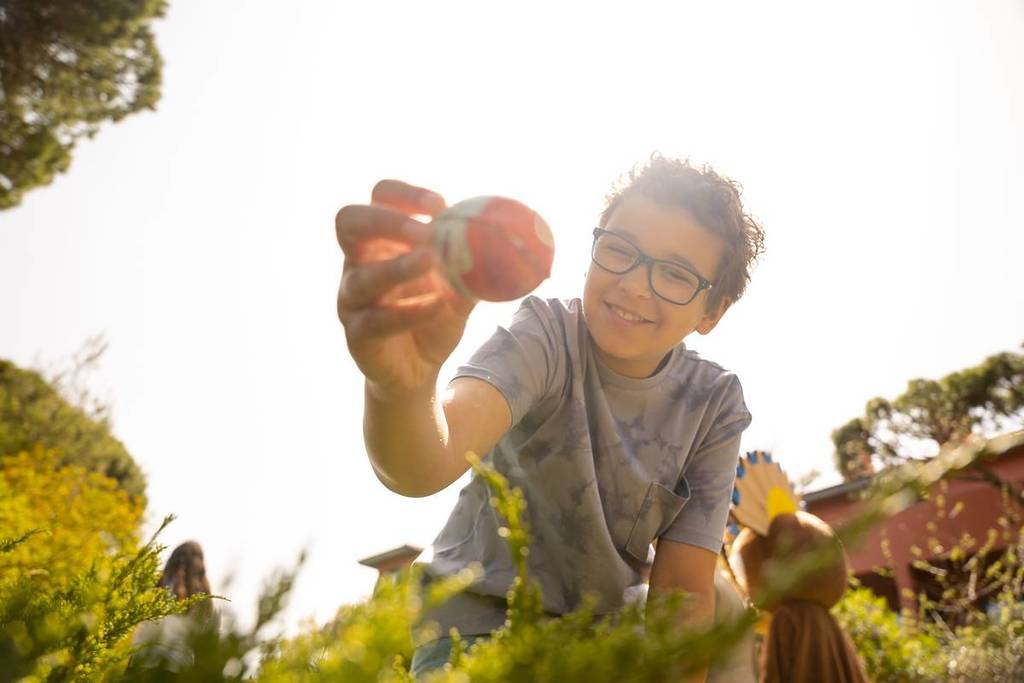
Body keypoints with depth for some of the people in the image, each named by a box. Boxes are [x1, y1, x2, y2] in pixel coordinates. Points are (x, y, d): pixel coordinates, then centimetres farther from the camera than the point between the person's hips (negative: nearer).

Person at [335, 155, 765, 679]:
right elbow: (425, 466, -42)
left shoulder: (715, 407, -10)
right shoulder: (547, 336, -22)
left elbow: (683, 590, -9)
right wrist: (400, 386, -65)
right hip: (481, 622, -6)